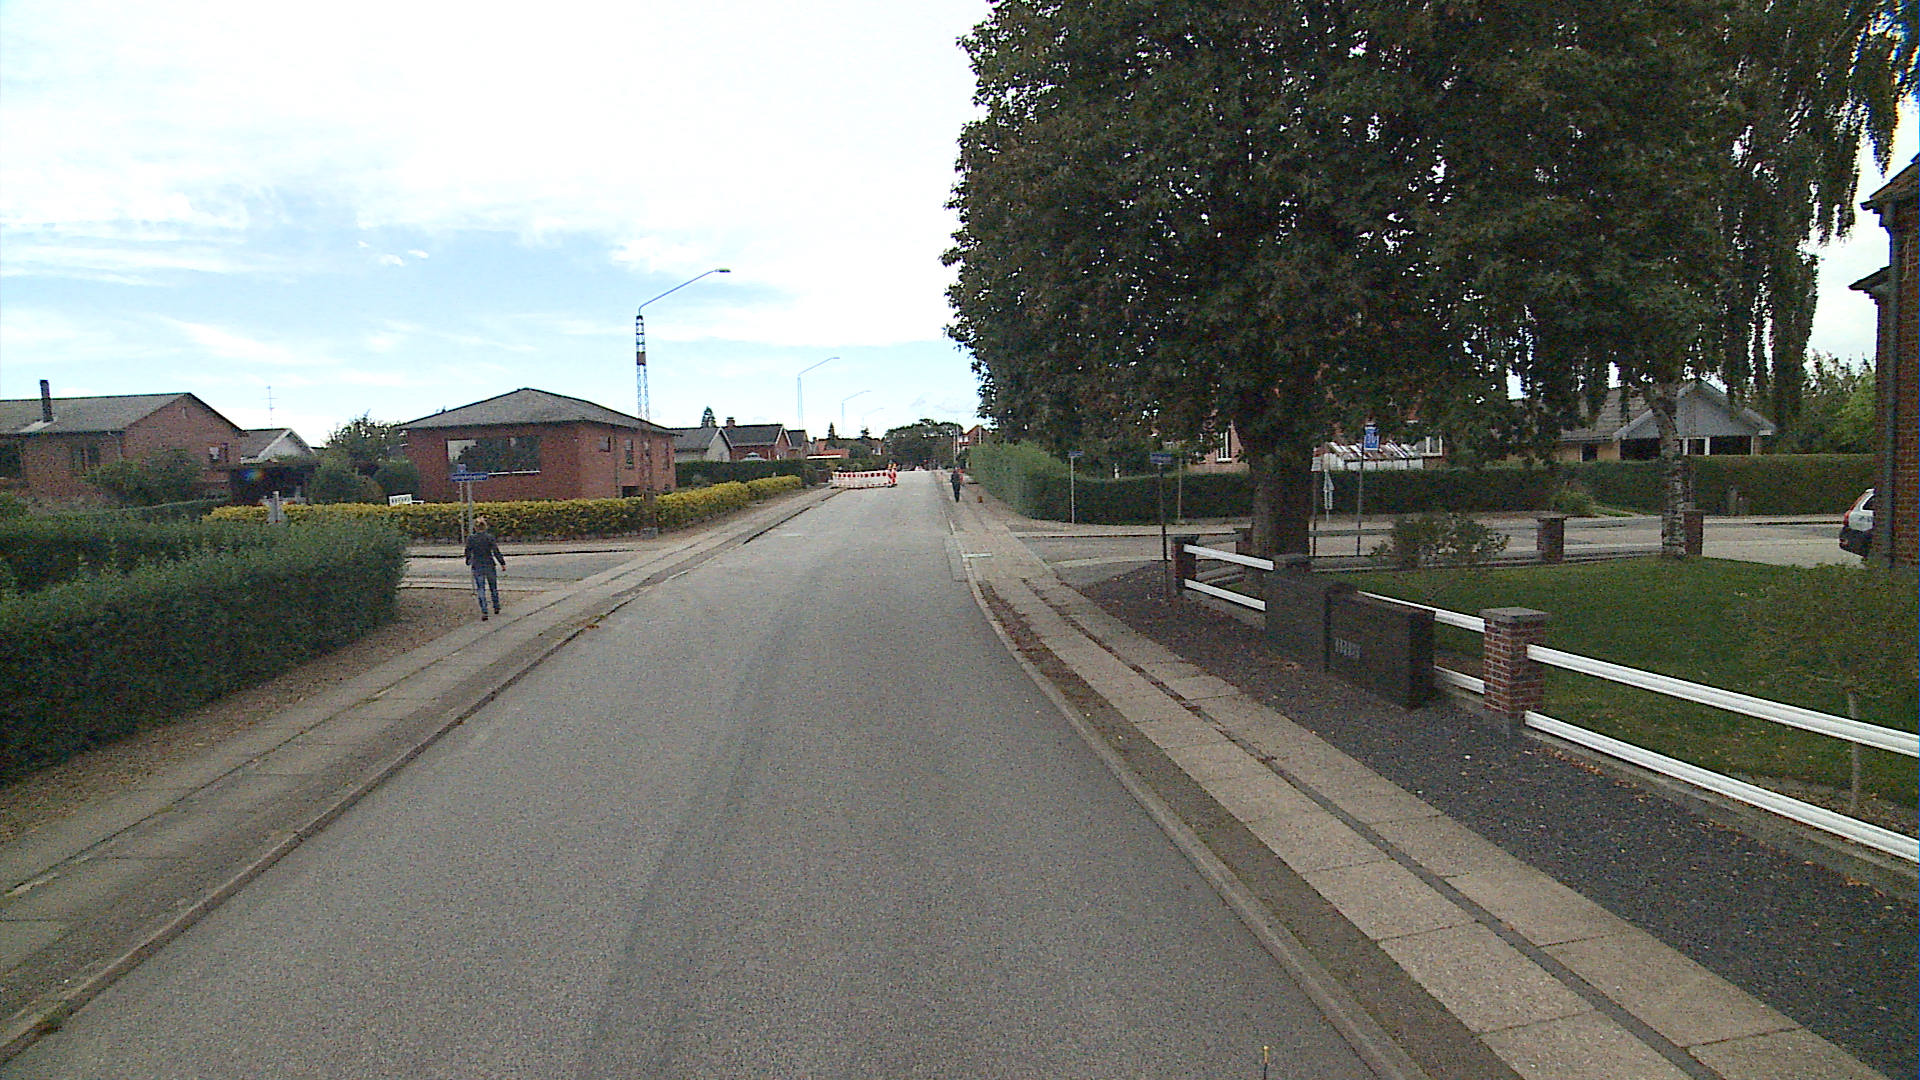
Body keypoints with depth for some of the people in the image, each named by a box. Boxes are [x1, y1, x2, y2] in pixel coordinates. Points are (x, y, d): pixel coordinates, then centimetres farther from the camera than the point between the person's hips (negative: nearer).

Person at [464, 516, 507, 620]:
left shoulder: (470, 539, -5)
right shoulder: (489, 537, -10)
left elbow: (468, 552, 3)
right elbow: (496, 552, -11)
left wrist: (468, 562, 22)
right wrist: (502, 563, -1)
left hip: (477, 567, 0)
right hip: (489, 565, 0)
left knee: (480, 589, 2)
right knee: (493, 587, 17)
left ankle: (484, 612, -9)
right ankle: (496, 608, 30)